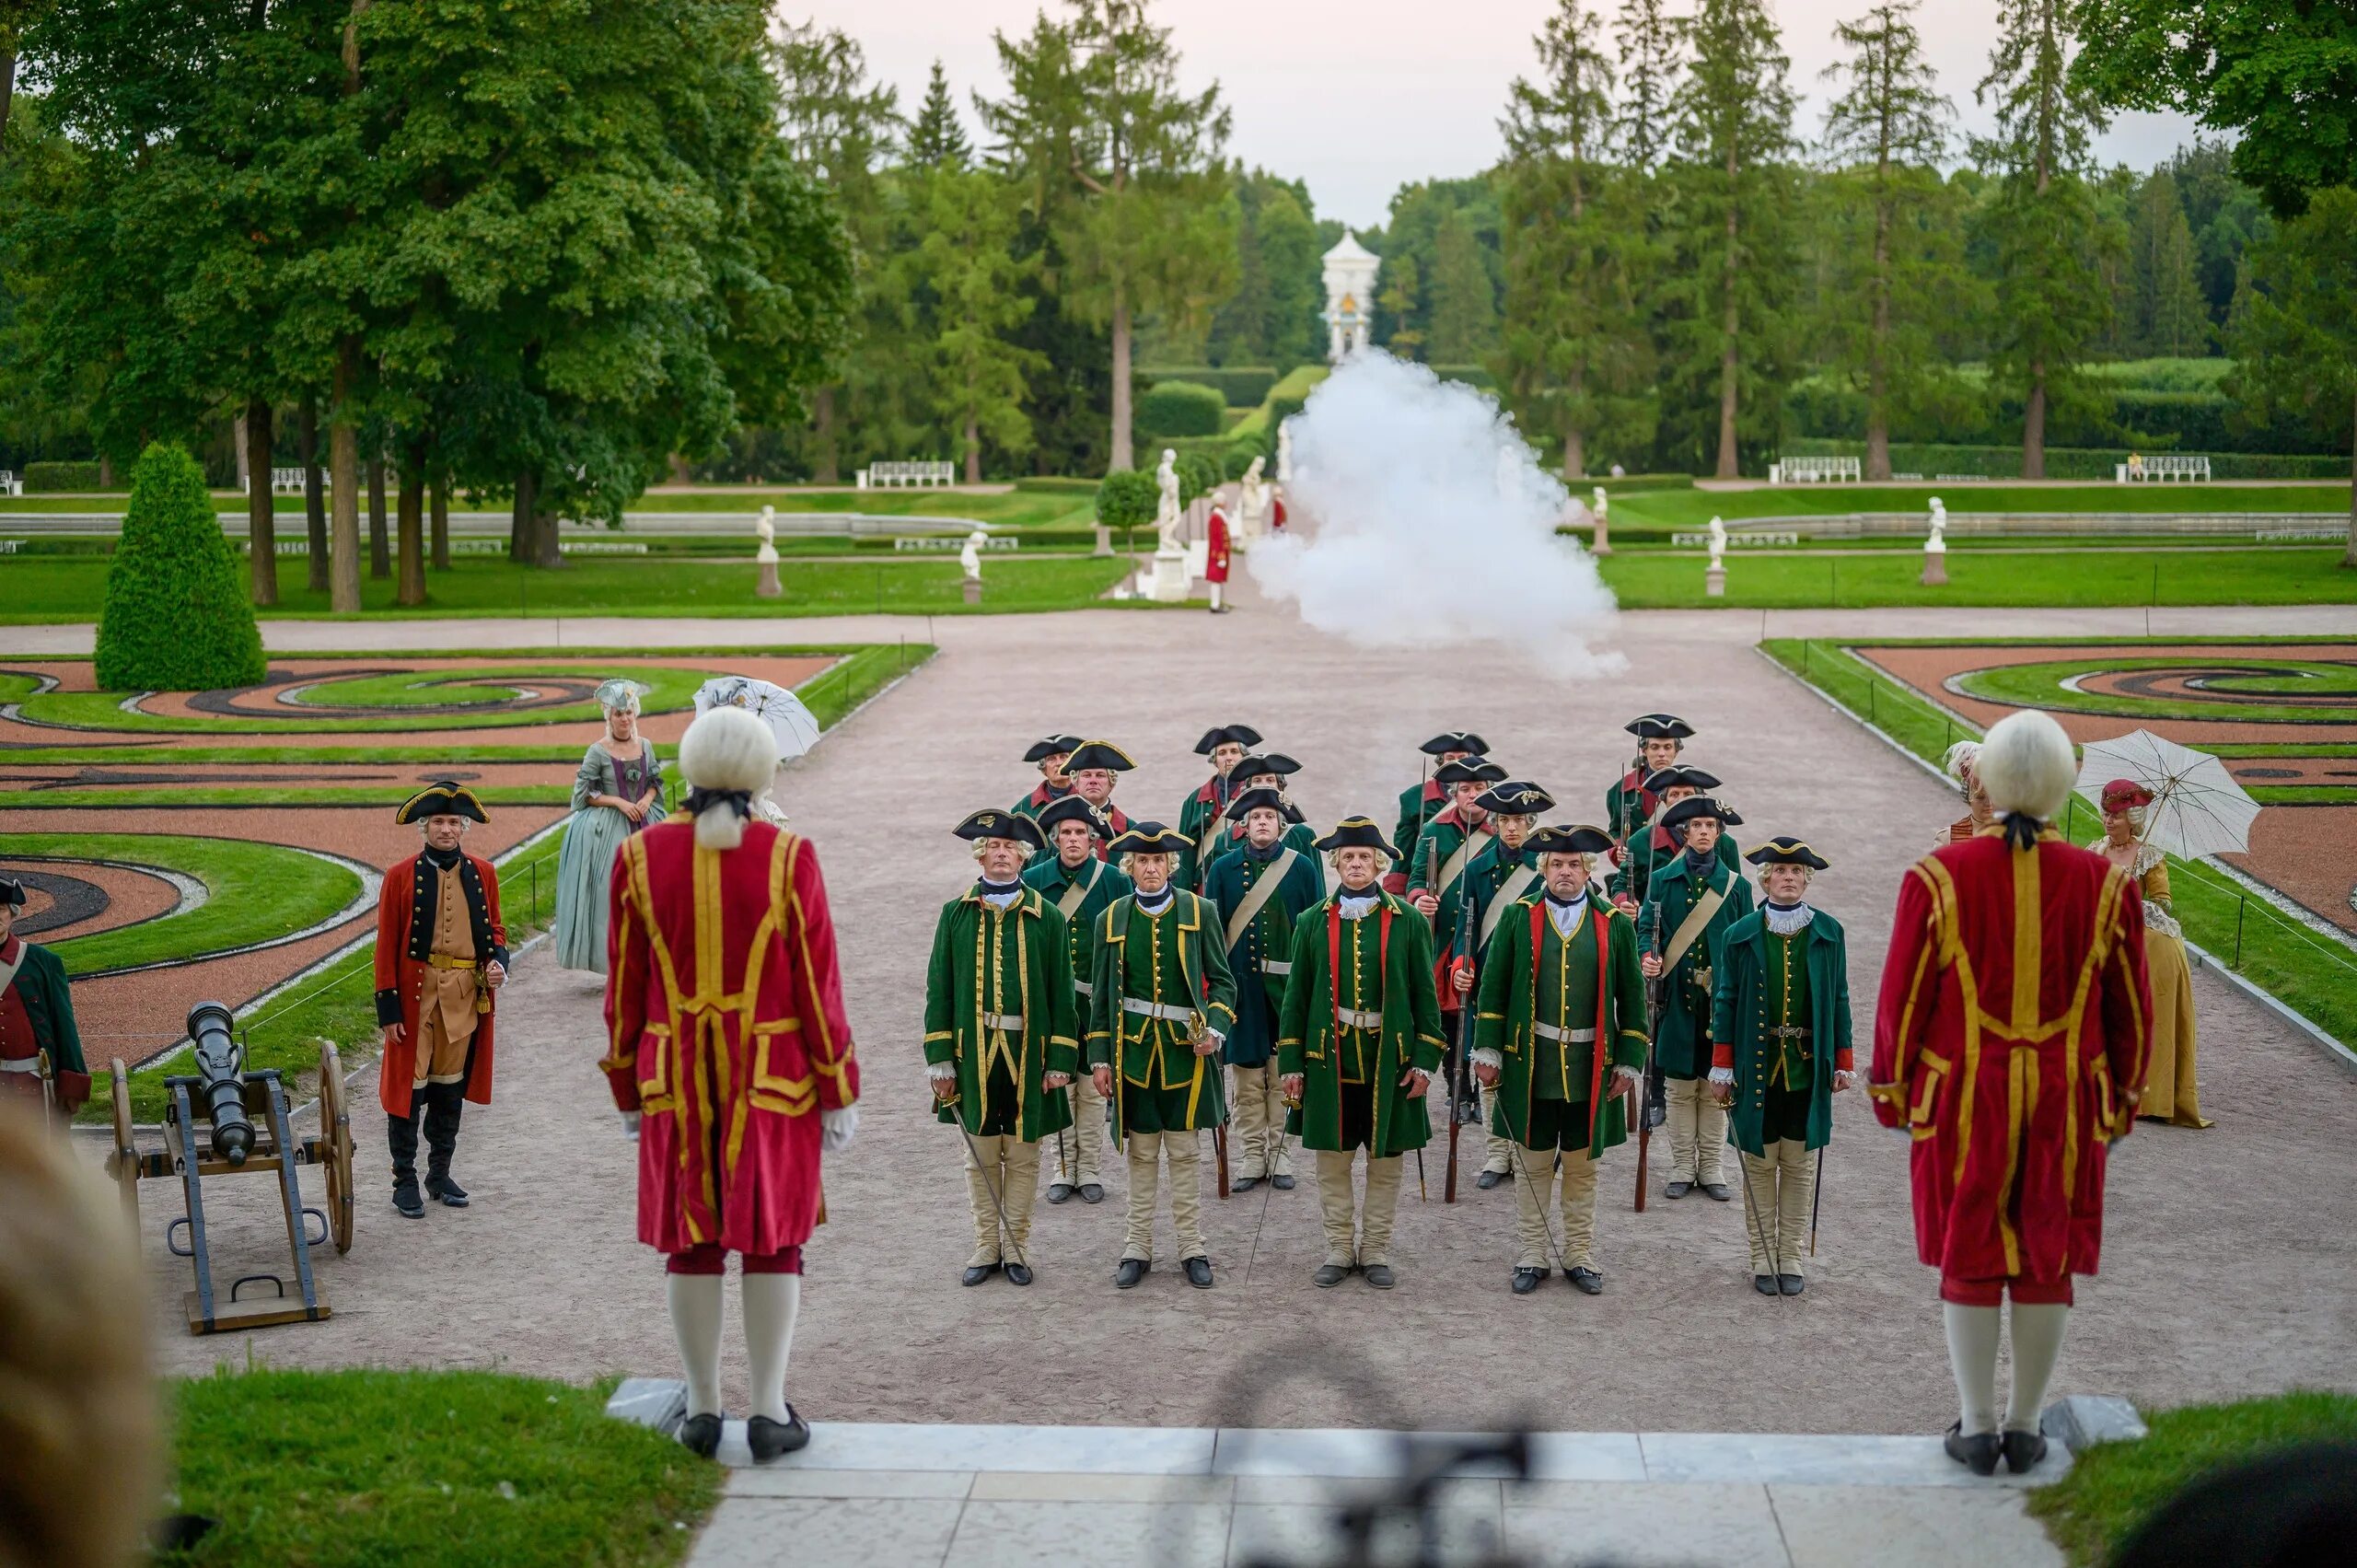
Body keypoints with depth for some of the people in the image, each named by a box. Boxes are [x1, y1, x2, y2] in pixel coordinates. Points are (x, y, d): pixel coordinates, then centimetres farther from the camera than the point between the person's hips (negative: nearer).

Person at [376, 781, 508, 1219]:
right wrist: (388, 1006, -8)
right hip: (416, 993, -3)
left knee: (451, 1085, 12)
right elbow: (387, 946, -4)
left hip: (465, 996, 3)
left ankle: (440, 1174, 24)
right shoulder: (400, 876, -4)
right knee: (408, 1085, 0)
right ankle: (405, 1181, 8)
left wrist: (498, 961, -7)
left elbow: (494, 929, 15)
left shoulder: (482, 874, 6)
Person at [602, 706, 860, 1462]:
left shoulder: (641, 857, -2)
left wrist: (627, 1088, 14)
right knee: (773, 1240, 6)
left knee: (691, 1242, 10)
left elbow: (624, 985, 4)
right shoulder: (789, 857, -9)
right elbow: (818, 984, -6)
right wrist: (838, 1091, 3)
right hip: (775, 1082, -2)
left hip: (678, 1083, 2)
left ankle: (701, 1408, 16)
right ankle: (770, 1410, 8)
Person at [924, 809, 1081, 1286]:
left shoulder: (1045, 917, 2)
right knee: (980, 1154, 7)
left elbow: (1061, 994, 2)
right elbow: (939, 990, 4)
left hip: (1028, 1055, -1)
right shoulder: (955, 914, 4)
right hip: (973, 1054, 1)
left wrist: (1059, 1062, -3)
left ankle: (1017, 1247, 17)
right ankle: (987, 1246, 18)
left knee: (1022, 1155, 6)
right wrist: (940, 1059, -2)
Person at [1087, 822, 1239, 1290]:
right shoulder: (1112, 919, 5)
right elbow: (1102, 994, 8)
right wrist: (1099, 1058, 3)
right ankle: (1138, 1249, 15)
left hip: (1185, 1052, -1)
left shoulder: (1199, 913, 2)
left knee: (1185, 1151, 5)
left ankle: (1192, 1250, 13)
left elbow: (1222, 982, 4)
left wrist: (1215, 1029, -13)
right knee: (1141, 1154, 7)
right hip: (1134, 1051, 1)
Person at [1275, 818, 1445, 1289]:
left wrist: (1426, 1059, -4)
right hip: (1329, 1057, 1)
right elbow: (1297, 996, 6)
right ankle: (1339, 1250, 18)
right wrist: (1290, 1062, 1)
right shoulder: (1313, 922, 4)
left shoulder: (1408, 922, 1)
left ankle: (1376, 1251, 17)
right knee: (1332, 1159, 6)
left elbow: (1425, 995, 2)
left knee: (1386, 1161, 6)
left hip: (1390, 1059, -1)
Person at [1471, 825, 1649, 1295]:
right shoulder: (1518, 916, 1)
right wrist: (1488, 1052, -3)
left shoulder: (1615, 924, 2)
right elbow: (1493, 987, 2)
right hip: (1530, 1064, -1)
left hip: (1589, 1068, 1)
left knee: (1582, 1166, 10)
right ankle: (1531, 1257, 17)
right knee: (1533, 1164, 8)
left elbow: (1632, 999, 6)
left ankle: (1580, 1256, 22)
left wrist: (1628, 1063, 2)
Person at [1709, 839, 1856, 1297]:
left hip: (1807, 1066, 1)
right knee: (1759, 1163, 5)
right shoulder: (1741, 935, -2)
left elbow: (1838, 1000, 6)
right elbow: (1725, 1001, 1)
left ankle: (1792, 1258, 17)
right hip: (1756, 1065, -1)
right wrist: (1722, 1066, -2)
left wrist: (1844, 1062, 5)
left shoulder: (1828, 933, 1)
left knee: (1800, 1163, 7)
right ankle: (1763, 1258, 15)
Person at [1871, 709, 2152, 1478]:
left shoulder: (1940, 877, -11)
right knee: (2047, 1263, 11)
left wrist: (1890, 1088, 9)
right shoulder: (2104, 885, -5)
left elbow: (1903, 997, -4)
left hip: (1963, 1100, -1)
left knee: (1969, 1261, 10)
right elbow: (2132, 1009, 4)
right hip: (2067, 1107, 1)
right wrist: (2123, 1098, 17)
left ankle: (1977, 1428, 14)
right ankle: (2026, 1428, 18)